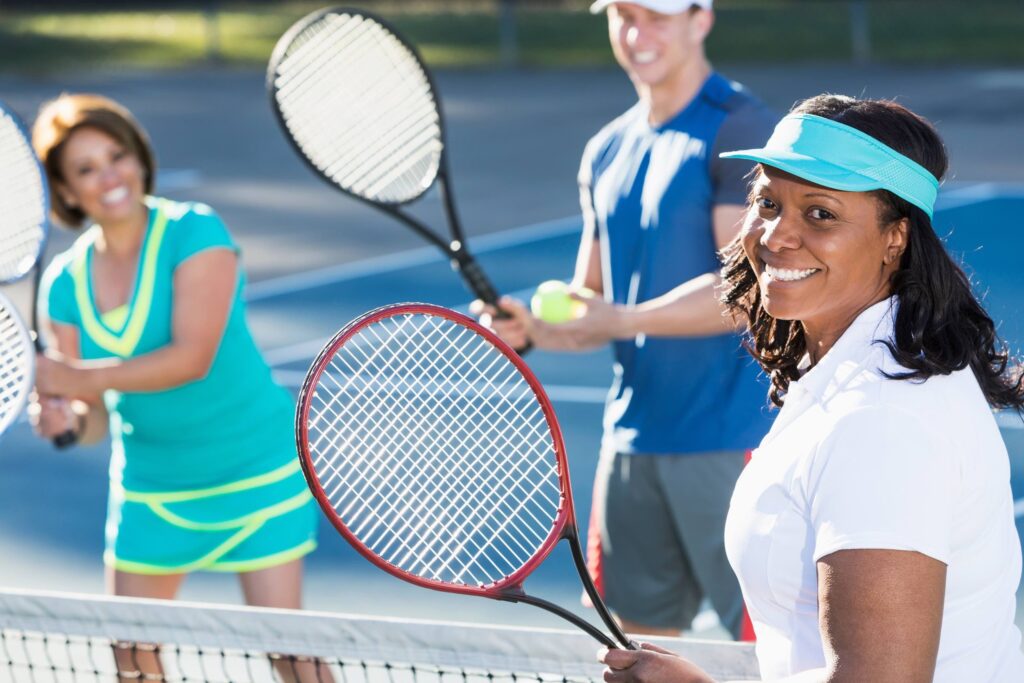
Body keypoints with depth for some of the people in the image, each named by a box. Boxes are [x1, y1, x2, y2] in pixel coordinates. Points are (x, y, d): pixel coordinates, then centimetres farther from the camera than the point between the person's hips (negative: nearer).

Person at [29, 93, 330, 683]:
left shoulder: (194, 232, -15)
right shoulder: (65, 284, -1)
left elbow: (194, 357, -26)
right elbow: (98, 417, -1)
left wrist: (79, 379, -28)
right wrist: (68, 418, -24)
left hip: (257, 472, -5)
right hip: (149, 489, 5)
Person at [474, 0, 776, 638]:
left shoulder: (741, 130, -9)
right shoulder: (606, 152, 14)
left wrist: (617, 319, -22)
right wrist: (537, 329, -3)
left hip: (731, 438, -7)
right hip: (633, 436, 7)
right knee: (636, 631, 12)